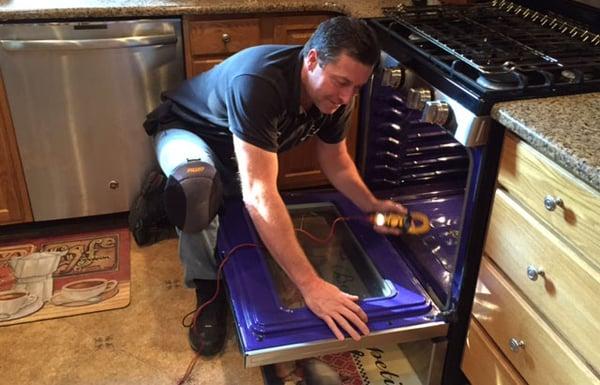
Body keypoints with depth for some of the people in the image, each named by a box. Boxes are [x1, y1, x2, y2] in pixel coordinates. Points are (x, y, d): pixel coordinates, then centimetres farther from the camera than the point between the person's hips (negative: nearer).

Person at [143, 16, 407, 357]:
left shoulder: (336, 94, -20)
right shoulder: (257, 83, -44)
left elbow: (336, 161, -3)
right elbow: (259, 195, -50)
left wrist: (371, 205, -21)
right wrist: (311, 284, -52)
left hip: (241, 148, 7)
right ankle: (209, 289, -17)